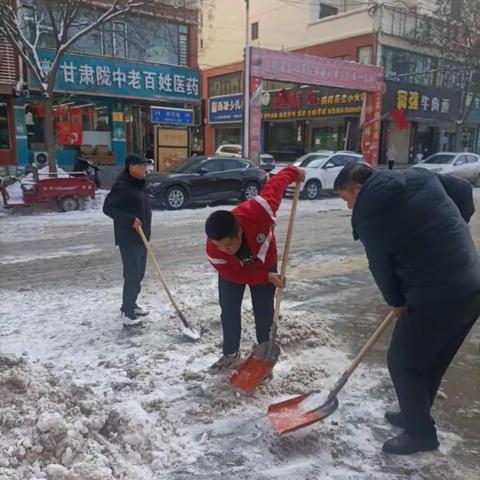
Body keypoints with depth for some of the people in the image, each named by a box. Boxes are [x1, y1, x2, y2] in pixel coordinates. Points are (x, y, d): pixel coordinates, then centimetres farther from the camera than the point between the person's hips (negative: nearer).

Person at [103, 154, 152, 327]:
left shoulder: (138, 185, 14)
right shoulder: (122, 186, -15)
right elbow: (108, 207, -20)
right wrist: (131, 220, -25)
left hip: (141, 237, 9)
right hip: (128, 239, -9)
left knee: (138, 274, 16)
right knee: (132, 275, -8)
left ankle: (130, 305, 29)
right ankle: (127, 312, 0)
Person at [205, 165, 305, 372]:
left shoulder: (257, 211, -45)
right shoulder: (214, 252, -37)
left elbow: (275, 184, -27)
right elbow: (236, 275, -21)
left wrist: (293, 172, -9)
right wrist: (267, 277, -25)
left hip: (265, 264, 0)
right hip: (233, 272, 0)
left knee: (264, 312, 5)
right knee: (229, 310, -1)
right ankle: (231, 355, 16)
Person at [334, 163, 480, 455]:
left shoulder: (369, 217, -10)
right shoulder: (419, 176, 8)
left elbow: (381, 268, -3)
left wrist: (396, 302, 14)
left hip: (435, 298, -8)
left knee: (403, 362, 12)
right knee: (433, 360, 24)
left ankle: (421, 433, 26)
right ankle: (416, 415, 42)